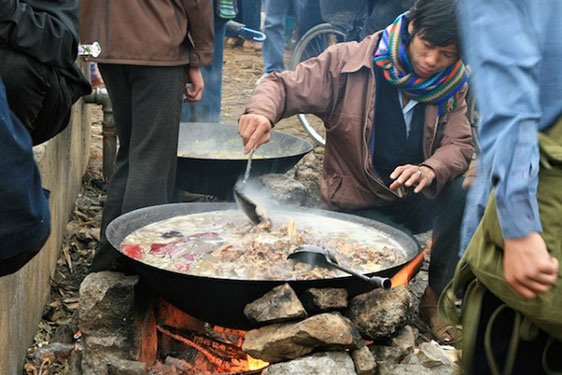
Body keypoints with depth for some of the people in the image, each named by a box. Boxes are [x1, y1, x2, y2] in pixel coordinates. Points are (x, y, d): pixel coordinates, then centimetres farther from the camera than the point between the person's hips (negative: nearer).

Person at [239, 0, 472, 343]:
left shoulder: (451, 86, -2)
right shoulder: (350, 62, -12)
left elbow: (460, 144, -10)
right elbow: (284, 86, -14)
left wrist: (430, 170, -34)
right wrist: (262, 112, -39)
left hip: (415, 200, 3)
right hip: (360, 207, -3)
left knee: (459, 192, -28)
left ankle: (437, 297, -6)